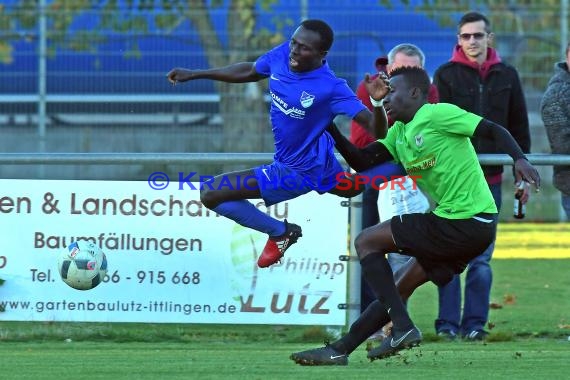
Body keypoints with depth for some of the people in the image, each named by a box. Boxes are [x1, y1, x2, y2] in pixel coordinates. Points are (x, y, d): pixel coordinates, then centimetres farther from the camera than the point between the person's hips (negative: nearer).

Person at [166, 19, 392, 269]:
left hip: (298, 172, -8)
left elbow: (376, 130, -32)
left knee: (210, 194, -9)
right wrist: (194, 75, 10)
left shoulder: (331, 88, -32)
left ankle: (280, 232, 7)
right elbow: (249, 72, 8)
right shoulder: (283, 55, -13)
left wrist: (378, 102, -53)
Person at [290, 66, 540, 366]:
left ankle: (403, 327, -10)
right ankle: (338, 351, 19)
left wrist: (519, 159, -28)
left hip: (468, 223, -9)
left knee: (367, 241, -3)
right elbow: (361, 161, 14)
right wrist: (329, 129, 4)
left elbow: (494, 131, -12)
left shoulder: (439, 114, -9)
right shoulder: (399, 132, 18)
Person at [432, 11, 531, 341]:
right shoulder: (446, 76, 2)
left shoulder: (507, 76, 10)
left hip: (491, 177, 2)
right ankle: (448, 323, 1)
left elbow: (519, 128, 14)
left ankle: (475, 323, 6)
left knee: (482, 257, 2)